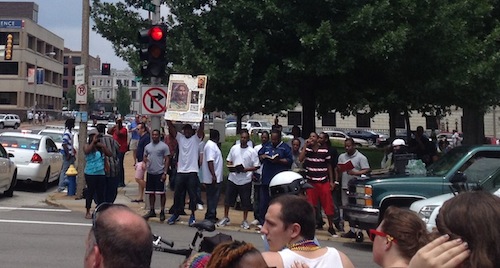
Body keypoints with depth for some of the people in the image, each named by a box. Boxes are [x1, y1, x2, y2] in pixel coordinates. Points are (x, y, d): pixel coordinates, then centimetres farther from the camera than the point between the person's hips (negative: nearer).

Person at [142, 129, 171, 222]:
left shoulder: (164, 146, -5)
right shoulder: (147, 146, 11)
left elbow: (167, 160, -6)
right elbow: (145, 157, 16)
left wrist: (165, 173, -12)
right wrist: (144, 162, -8)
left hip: (160, 173, -5)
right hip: (150, 172, 5)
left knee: (161, 193, -1)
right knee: (151, 193, 10)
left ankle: (162, 212, 6)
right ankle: (152, 211, 19)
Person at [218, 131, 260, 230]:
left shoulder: (252, 151, -5)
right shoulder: (234, 148, 5)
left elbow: (256, 166, -5)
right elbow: (229, 160, 13)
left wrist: (246, 169, -19)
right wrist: (230, 166, -9)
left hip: (245, 180, -3)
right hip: (232, 178, 3)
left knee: (245, 202, 5)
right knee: (227, 199, 8)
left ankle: (244, 221, 19)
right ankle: (226, 218, 24)